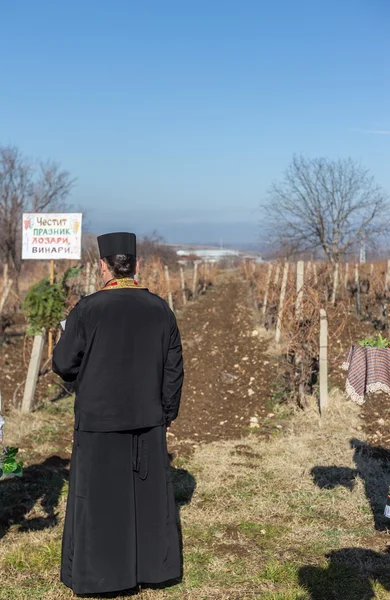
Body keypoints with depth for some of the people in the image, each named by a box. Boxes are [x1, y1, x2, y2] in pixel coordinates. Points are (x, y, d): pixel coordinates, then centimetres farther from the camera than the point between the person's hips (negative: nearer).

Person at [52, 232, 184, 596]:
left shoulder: (88, 309, -13)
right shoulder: (160, 309, -2)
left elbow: (63, 364, -9)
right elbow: (174, 369, 1)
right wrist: (168, 413, 12)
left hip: (99, 419, -3)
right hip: (148, 418, 3)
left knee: (99, 495, 10)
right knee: (148, 494, 16)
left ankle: (99, 571, 19)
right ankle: (153, 565, 26)